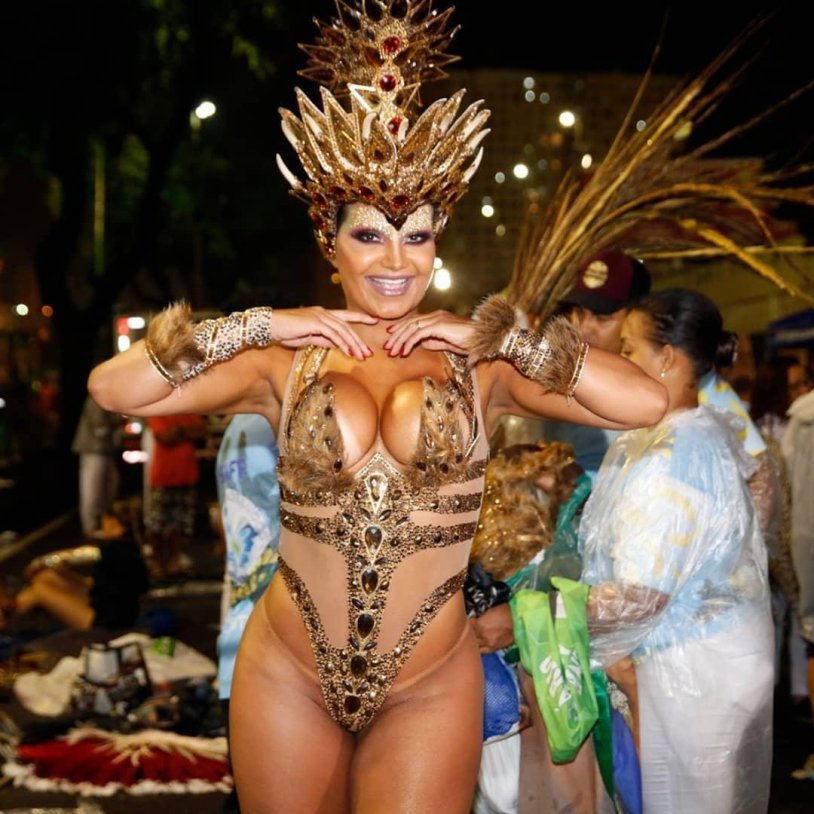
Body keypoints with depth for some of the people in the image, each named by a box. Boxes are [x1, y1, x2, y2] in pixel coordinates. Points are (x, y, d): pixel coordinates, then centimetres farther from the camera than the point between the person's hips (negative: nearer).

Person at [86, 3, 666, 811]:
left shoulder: (481, 361, -3)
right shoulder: (283, 359, -2)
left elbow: (645, 402, -15)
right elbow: (111, 387, -9)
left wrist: (492, 335, -13)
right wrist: (261, 326, -11)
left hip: (430, 688, -1)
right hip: (286, 677, 1)